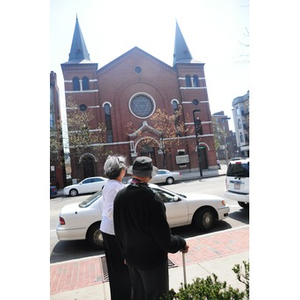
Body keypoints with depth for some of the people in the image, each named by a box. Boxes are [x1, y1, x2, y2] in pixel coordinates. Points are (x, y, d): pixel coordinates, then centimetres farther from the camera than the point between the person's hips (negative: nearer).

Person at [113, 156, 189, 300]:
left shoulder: (120, 195, -7)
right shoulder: (152, 199, -28)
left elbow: (118, 230, 3)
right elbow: (164, 238, -22)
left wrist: (125, 252, 17)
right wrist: (182, 244, -3)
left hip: (131, 258, 6)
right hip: (152, 259, -6)